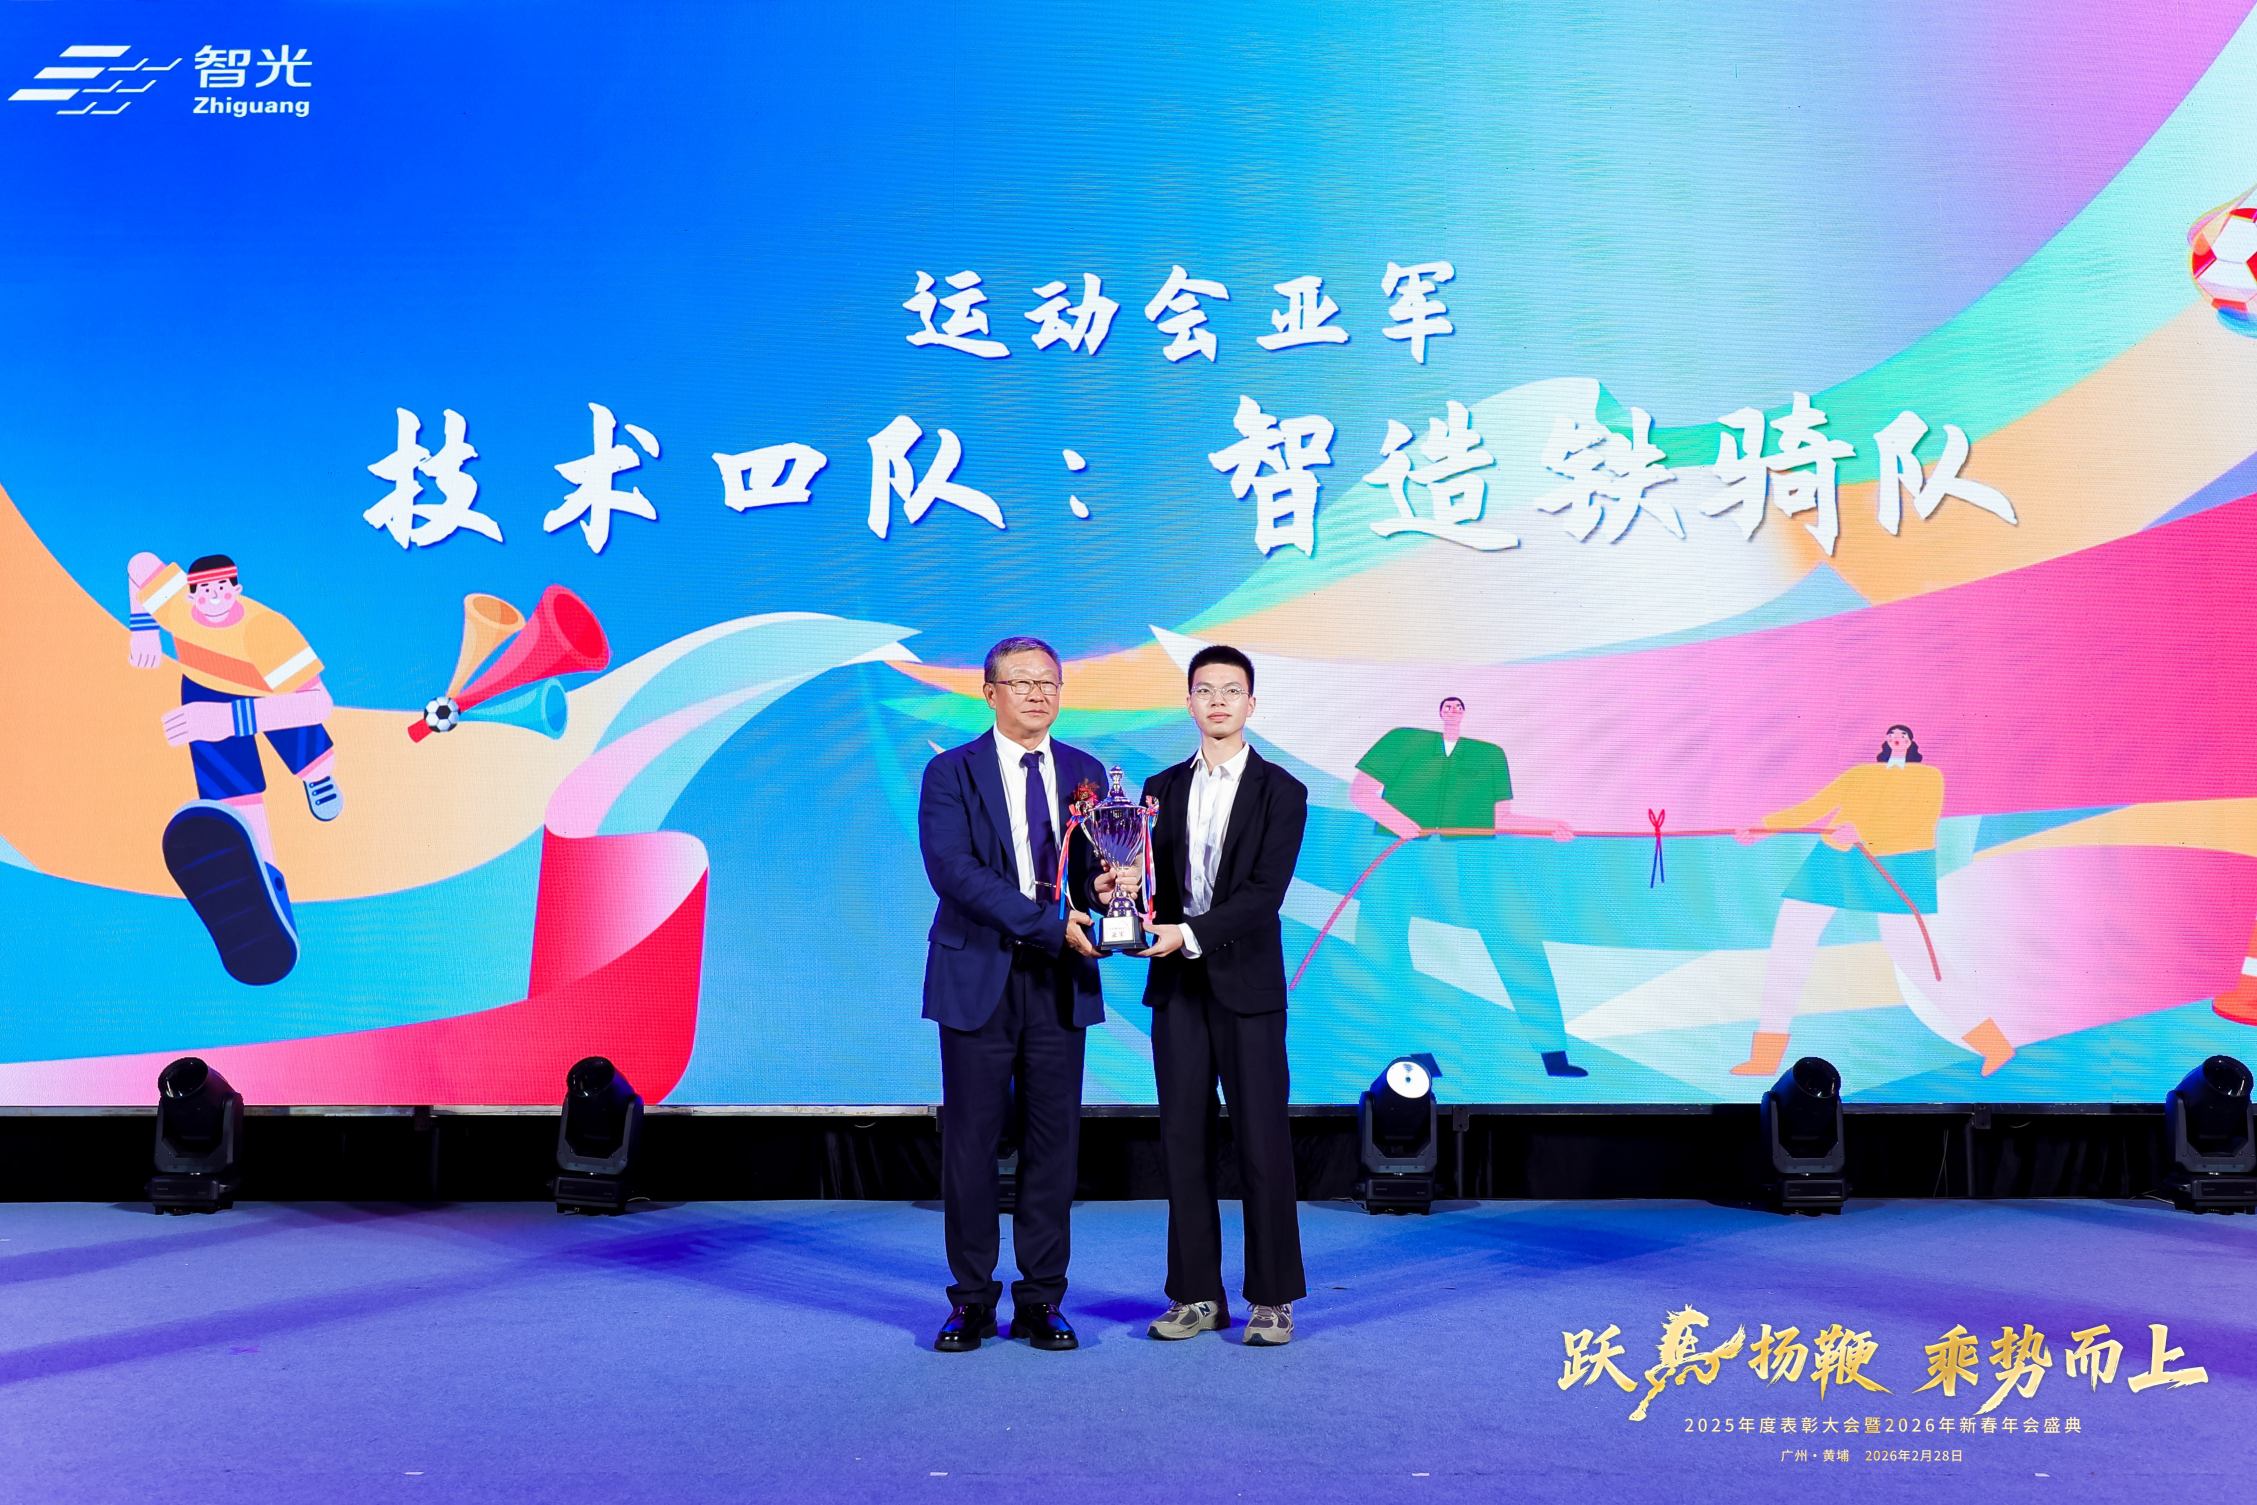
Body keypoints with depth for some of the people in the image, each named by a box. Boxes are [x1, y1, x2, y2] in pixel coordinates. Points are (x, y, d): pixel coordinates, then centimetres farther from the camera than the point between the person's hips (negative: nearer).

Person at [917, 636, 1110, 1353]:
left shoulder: (1085, 773, 12)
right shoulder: (951, 773, -1)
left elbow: (1096, 865, 13)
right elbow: (952, 869, -13)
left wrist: (1100, 885, -13)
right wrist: (1046, 924, -20)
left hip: (1060, 983, 3)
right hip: (978, 978, -3)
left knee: (1054, 1140, 4)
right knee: (970, 1141, 1)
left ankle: (1041, 1301, 13)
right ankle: (972, 1301, 12)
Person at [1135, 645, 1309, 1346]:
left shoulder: (1280, 791, -1)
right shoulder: (1162, 788, 12)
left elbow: (1265, 892, -11)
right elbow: (1149, 879, 9)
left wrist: (1190, 934, -20)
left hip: (1247, 983, -4)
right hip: (1176, 984, 4)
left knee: (1262, 1142, -1)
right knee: (1184, 1141, 6)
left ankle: (1273, 1297, 8)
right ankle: (1197, 1295, 14)